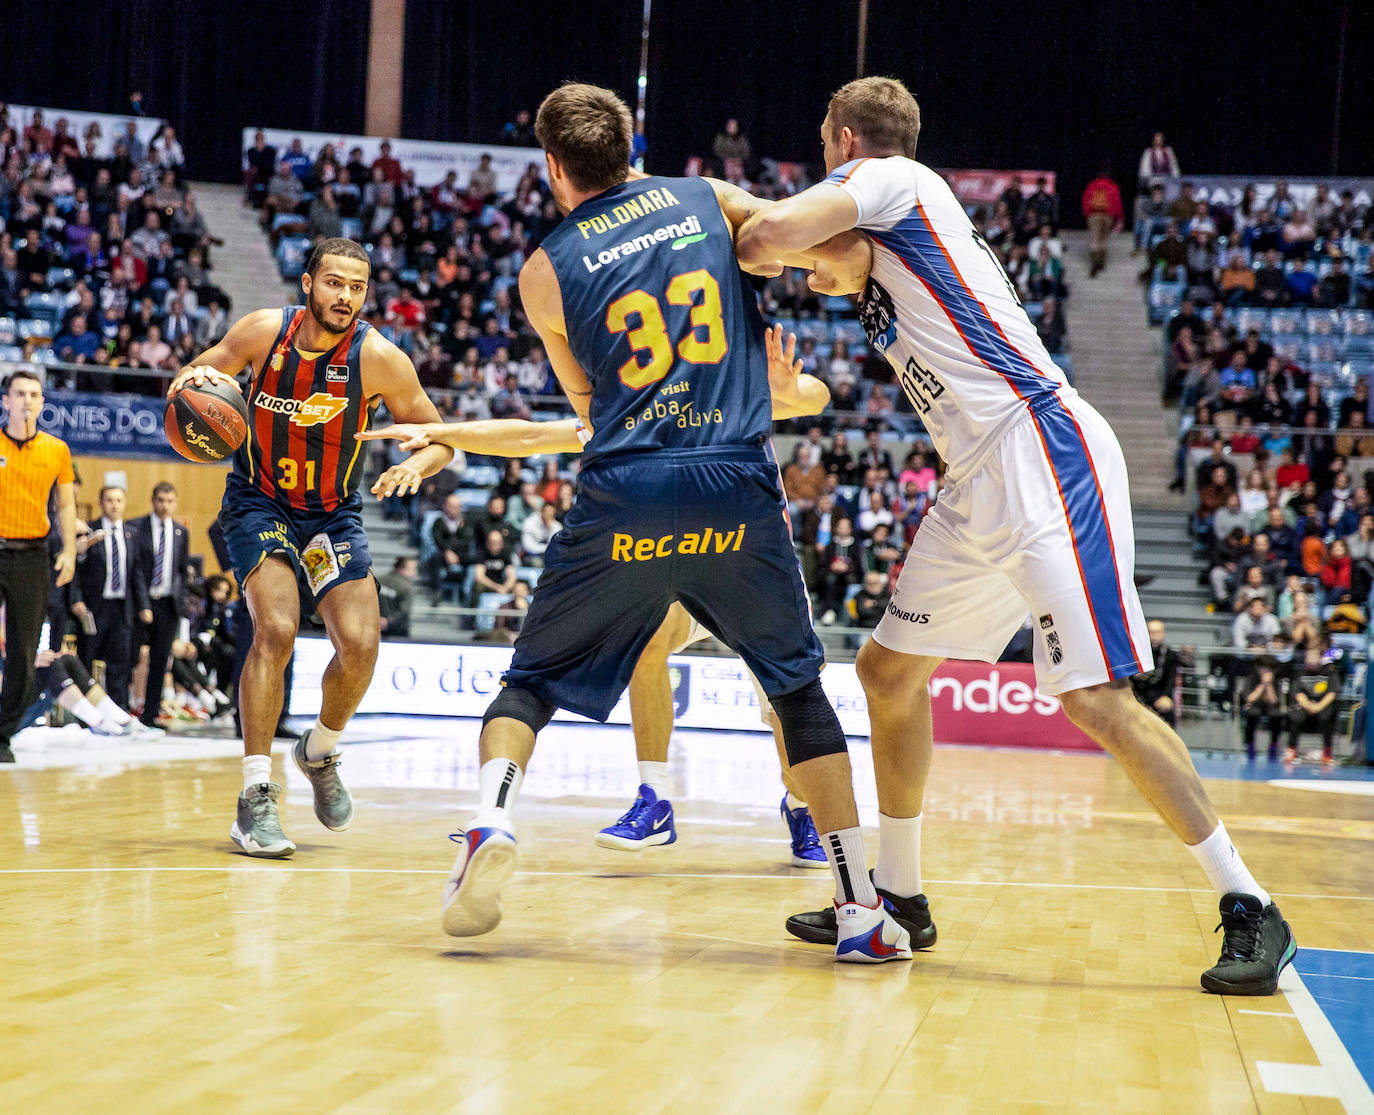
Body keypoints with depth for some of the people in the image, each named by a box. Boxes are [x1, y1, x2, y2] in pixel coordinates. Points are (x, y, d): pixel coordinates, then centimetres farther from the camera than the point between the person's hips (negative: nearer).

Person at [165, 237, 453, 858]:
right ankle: (255, 799, -18)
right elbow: (186, 381, 1)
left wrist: (417, 465, -29)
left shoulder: (378, 357, -16)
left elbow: (439, 435, -6)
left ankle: (320, 753, 20)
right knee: (276, 629, -23)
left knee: (360, 644, -12)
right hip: (259, 503, -1)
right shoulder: (264, 330, -14)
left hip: (333, 514, 2)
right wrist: (196, 380, -24)